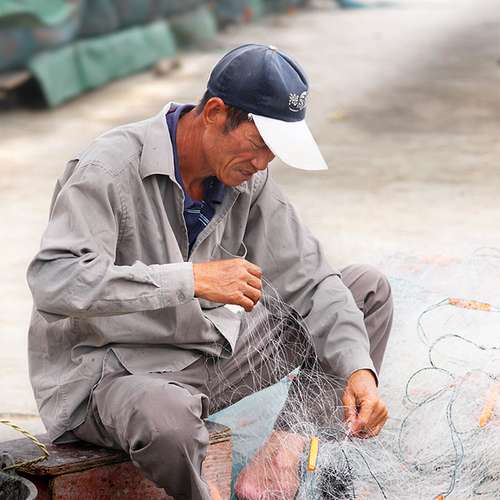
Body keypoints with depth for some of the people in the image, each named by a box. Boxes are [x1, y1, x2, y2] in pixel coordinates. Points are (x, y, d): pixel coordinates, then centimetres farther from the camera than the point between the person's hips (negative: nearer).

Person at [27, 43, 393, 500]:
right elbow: (53, 282, -34)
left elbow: (310, 281, 0)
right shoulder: (110, 169, -21)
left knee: (367, 289, 5)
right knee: (168, 415, -45)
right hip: (108, 373, -7)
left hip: (211, 356, 7)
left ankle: (284, 453, -4)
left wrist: (359, 371, -17)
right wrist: (193, 280, -37)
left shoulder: (248, 179, -1)